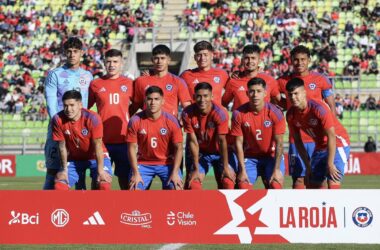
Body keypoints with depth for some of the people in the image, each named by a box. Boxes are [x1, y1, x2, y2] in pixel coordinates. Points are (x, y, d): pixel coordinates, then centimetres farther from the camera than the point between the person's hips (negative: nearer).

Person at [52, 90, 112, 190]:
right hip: (74, 158, 3)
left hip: (96, 157, -3)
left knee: (104, 185, -25)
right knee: (59, 186, -14)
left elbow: (97, 146, -22)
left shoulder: (92, 118, -27)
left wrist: (100, 170, -23)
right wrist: (64, 169, -7)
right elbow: (62, 146, -10)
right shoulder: (58, 120, -19)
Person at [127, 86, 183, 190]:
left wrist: (175, 172, -15)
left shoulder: (171, 120, -11)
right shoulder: (135, 121, -11)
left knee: (177, 189, -19)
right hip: (143, 163, 0)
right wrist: (136, 173, -12)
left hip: (167, 163, 0)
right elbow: (132, 148, -7)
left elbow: (178, 148, -8)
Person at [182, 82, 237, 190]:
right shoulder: (188, 113, -21)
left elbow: (222, 141, -24)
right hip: (201, 153, 2)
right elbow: (193, 142, -16)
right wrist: (196, 169, -14)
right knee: (193, 183, -12)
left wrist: (226, 167, -21)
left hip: (220, 153, -2)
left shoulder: (220, 113, -27)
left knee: (228, 182, -18)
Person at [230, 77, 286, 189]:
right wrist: (242, 170, -13)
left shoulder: (274, 112, -15)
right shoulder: (239, 114, -12)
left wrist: (277, 169, -20)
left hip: (271, 156, -1)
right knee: (243, 186, -15)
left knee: (276, 186, -20)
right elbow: (239, 142, -8)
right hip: (249, 158, 1)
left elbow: (279, 143, -14)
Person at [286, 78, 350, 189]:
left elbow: (331, 136, -25)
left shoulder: (318, 108, -26)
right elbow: (298, 141, 4)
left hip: (338, 144, -7)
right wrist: (308, 166, 0)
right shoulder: (291, 115, -7)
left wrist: (330, 164, -26)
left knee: (333, 184, -21)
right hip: (320, 147, 7)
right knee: (314, 186, 6)